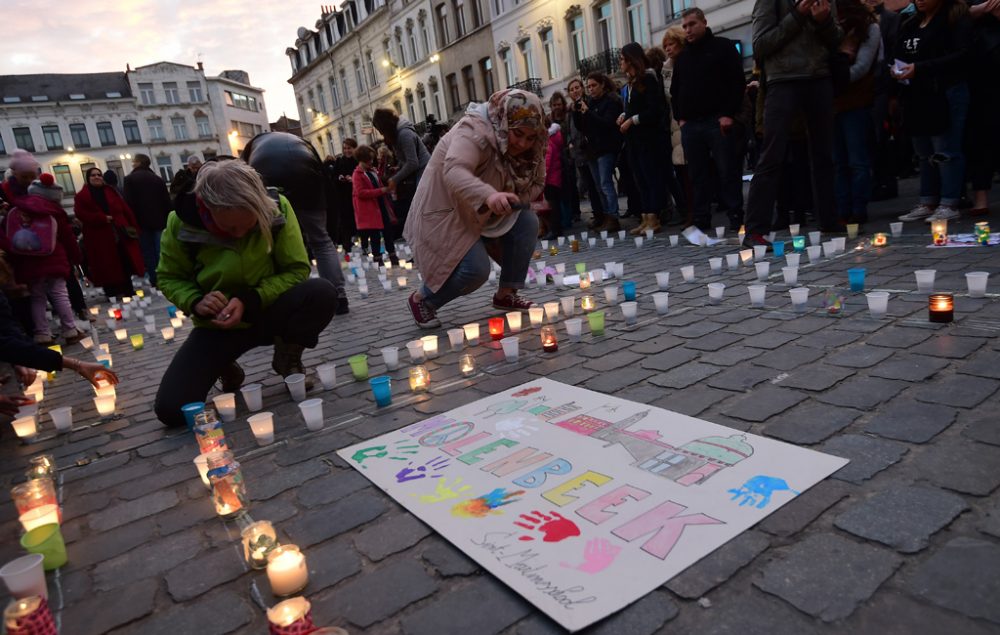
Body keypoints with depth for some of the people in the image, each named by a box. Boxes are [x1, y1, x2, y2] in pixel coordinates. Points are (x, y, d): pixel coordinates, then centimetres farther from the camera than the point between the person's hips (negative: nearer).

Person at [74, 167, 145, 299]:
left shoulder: (111, 191, 14)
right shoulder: (82, 196, 4)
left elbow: (125, 209, 8)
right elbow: (81, 213, -10)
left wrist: (133, 226, -1)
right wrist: (102, 218, -19)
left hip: (120, 233, 3)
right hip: (100, 238, -3)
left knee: (126, 264, 5)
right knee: (107, 268, -2)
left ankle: (129, 293, 14)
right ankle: (113, 295, 4)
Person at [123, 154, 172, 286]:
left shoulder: (130, 179, -3)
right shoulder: (157, 178, 10)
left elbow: (129, 203, -11)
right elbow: (167, 201, 7)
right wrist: (167, 219, 9)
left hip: (141, 222, -3)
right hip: (159, 221, 3)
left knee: (148, 253, 3)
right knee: (161, 251, 3)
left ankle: (155, 281, 3)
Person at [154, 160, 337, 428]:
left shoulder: (276, 207, -19)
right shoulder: (182, 221, -17)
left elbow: (297, 270, -13)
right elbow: (169, 278, -1)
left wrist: (250, 301, -26)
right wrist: (195, 302, -22)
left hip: (268, 312, 0)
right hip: (218, 324, 1)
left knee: (323, 293, -33)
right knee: (171, 409, -17)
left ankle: (288, 357, -1)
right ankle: (227, 370, 18)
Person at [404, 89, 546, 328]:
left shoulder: (526, 146, -2)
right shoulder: (474, 131, -27)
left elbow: (537, 182, -1)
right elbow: (454, 172, -44)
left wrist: (509, 202, -21)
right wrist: (489, 195, -63)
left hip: (481, 212, 8)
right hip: (444, 212, -8)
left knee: (528, 223, -11)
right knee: (476, 268, -24)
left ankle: (506, 294, 2)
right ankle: (421, 299, 2)